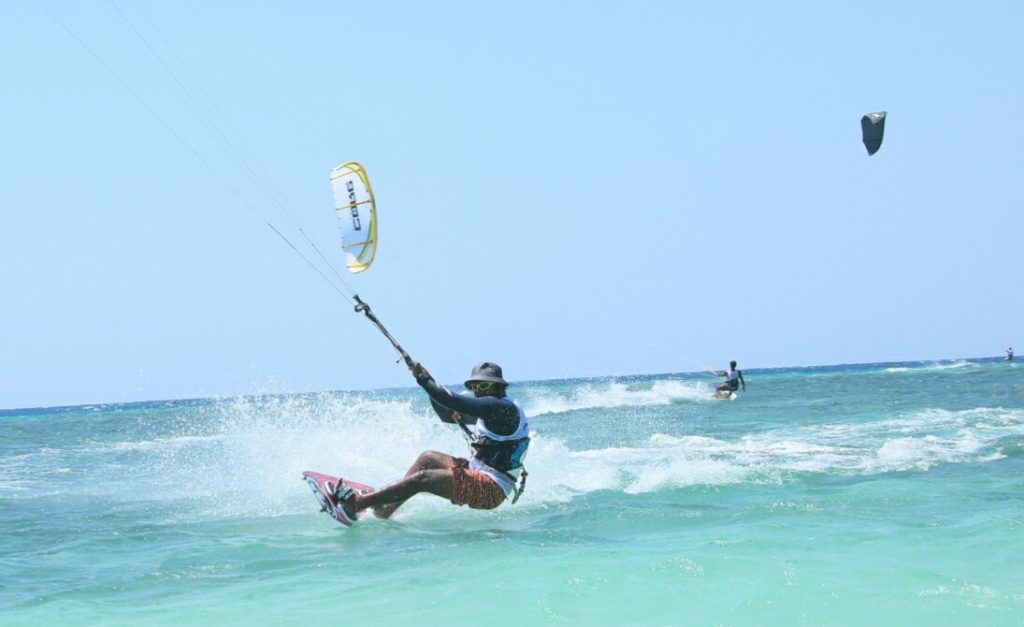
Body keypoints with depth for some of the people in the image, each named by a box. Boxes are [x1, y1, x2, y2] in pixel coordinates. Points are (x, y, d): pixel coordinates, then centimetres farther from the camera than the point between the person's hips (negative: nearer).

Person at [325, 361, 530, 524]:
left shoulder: (502, 407, -13)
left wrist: (423, 379, -10)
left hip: (491, 489, -10)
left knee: (422, 479, -18)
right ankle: (385, 510, 2)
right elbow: (447, 415, 26)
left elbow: (452, 402, -21)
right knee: (428, 458, 10)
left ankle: (355, 505, -21)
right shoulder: (486, 410, 18)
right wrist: (427, 380, 14)